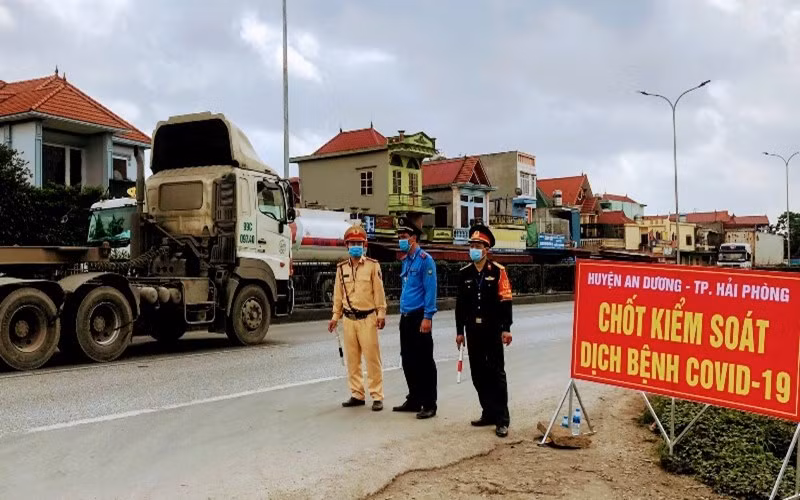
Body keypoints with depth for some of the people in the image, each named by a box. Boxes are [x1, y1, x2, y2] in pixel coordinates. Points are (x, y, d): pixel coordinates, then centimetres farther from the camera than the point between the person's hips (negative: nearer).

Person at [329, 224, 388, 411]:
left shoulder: (372, 265, -2)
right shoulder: (341, 268, 9)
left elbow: (379, 292, -2)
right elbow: (338, 294, 13)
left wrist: (381, 314, -5)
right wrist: (336, 316, 11)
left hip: (367, 318, -4)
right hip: (349, 319, 4)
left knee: (372, 358, -3)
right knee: (352, 359, 8)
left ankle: (377, 396, 3)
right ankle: (357, 395, 19)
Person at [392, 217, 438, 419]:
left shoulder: (425, 259, -11)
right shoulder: (406, 260, 15)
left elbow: (430, 290, -15)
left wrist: (427, 317, -19)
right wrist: (403, 313, 18)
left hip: (419, 317, -9)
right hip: (406, 317, 9)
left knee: (424, 362, -3)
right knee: (408, 361, 14)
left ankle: (429, 405, 4)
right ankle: (414, 400, 25)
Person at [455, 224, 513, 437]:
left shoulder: (498, 271, -5)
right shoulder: (464, 273, 7)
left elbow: (505, 301, -7)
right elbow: (460, 304, 10)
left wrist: (506, 328, -11)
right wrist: (460, 331, 9)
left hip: (493, 330, -5)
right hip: (473, 331, 5)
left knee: (496, 373, -2)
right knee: (478, 374, 9)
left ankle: (502, 419, 1)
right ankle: (489, 413, 22)